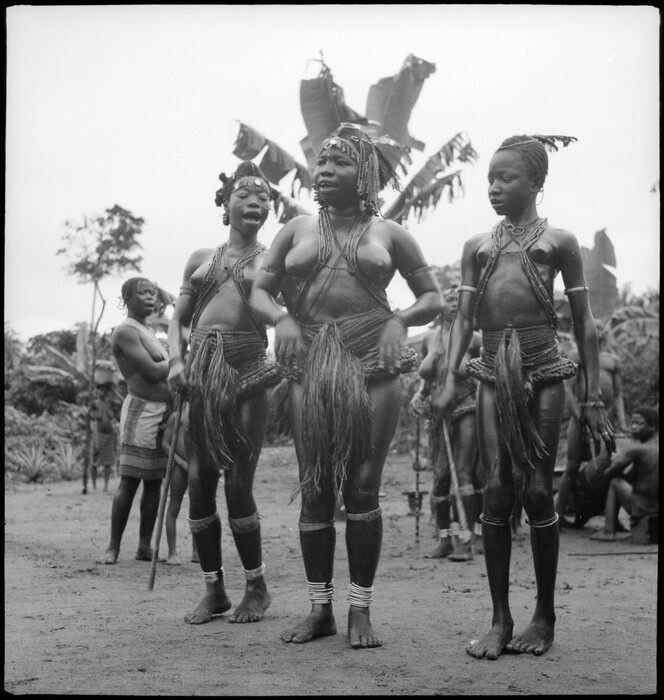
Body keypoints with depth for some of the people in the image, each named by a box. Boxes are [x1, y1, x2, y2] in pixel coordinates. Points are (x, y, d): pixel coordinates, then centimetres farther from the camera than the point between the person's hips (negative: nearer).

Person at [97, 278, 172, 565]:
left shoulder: (147, 332, 21)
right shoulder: (125, 331, -8)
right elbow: (153, 371, -15)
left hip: (163, 413, 9)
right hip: (141, 410, -9)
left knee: (154, 482, 7)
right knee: (129, 482, -7)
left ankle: (144, 547, 11)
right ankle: (113, 547, -3)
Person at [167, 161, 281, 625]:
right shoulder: (201, 259, 16)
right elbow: (178, 320, 17)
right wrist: (176, 360, -1)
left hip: (246, 372, -3)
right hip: (200, 373, 4)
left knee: (238, 485, -7)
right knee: (199, 483, 1)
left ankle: (257, 587, 10)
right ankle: (214, 590, 13)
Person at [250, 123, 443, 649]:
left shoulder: (389, 234, 10)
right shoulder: (298, 230, 15)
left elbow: (434, 299, 12)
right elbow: (260, 292, 16)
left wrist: (400, 320, -7)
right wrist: (281, 317, -5)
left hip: (372, 365, -2)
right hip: (312, 367, 2)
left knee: (363, 487, -3)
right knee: (315, 491, 1)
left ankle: (361, 610, 6)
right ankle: (320, 609, 11)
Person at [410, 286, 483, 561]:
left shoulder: (471, 339, -5)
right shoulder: (429, 340, 8)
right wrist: (419, 394, 4)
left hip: (466, 408, -4)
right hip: (438, 412, 4)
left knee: (463, 473, -11)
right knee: (440, 476, 4)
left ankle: (465, 540, -10)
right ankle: (444, 538, 13)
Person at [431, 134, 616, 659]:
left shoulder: (559, 241, 6)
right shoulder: (477, 246, 14)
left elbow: (584, 324, 6)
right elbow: (464, 318, 12)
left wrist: (594, 397, 2)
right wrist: (449, 379, -3)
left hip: (543, 373, -3)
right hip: (494, 374, 3)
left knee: (537, 492, -2)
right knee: (495, 493, 0)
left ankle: (545, 616, 11)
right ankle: (500, 619, 7)